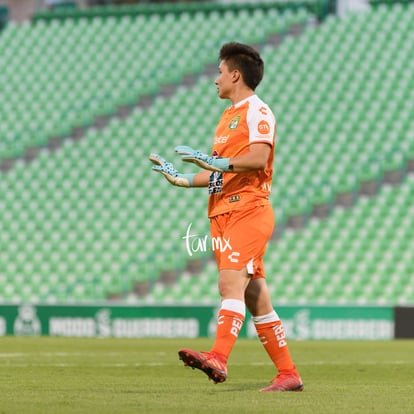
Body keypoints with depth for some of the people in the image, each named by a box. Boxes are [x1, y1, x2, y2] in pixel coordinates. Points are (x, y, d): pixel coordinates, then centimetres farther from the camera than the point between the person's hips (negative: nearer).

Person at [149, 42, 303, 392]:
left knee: (231, 283, -24)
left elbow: (258, 158, -20)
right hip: (223, 214, 9)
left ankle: (218, 359, -39)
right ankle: (288, 374, 9)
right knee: (255, 298, 6)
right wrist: (184, 180, 21)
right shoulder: (228, 116, 24)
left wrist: (218, 162, -27)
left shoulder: (257, 111, -5)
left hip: (248, 211, -9)